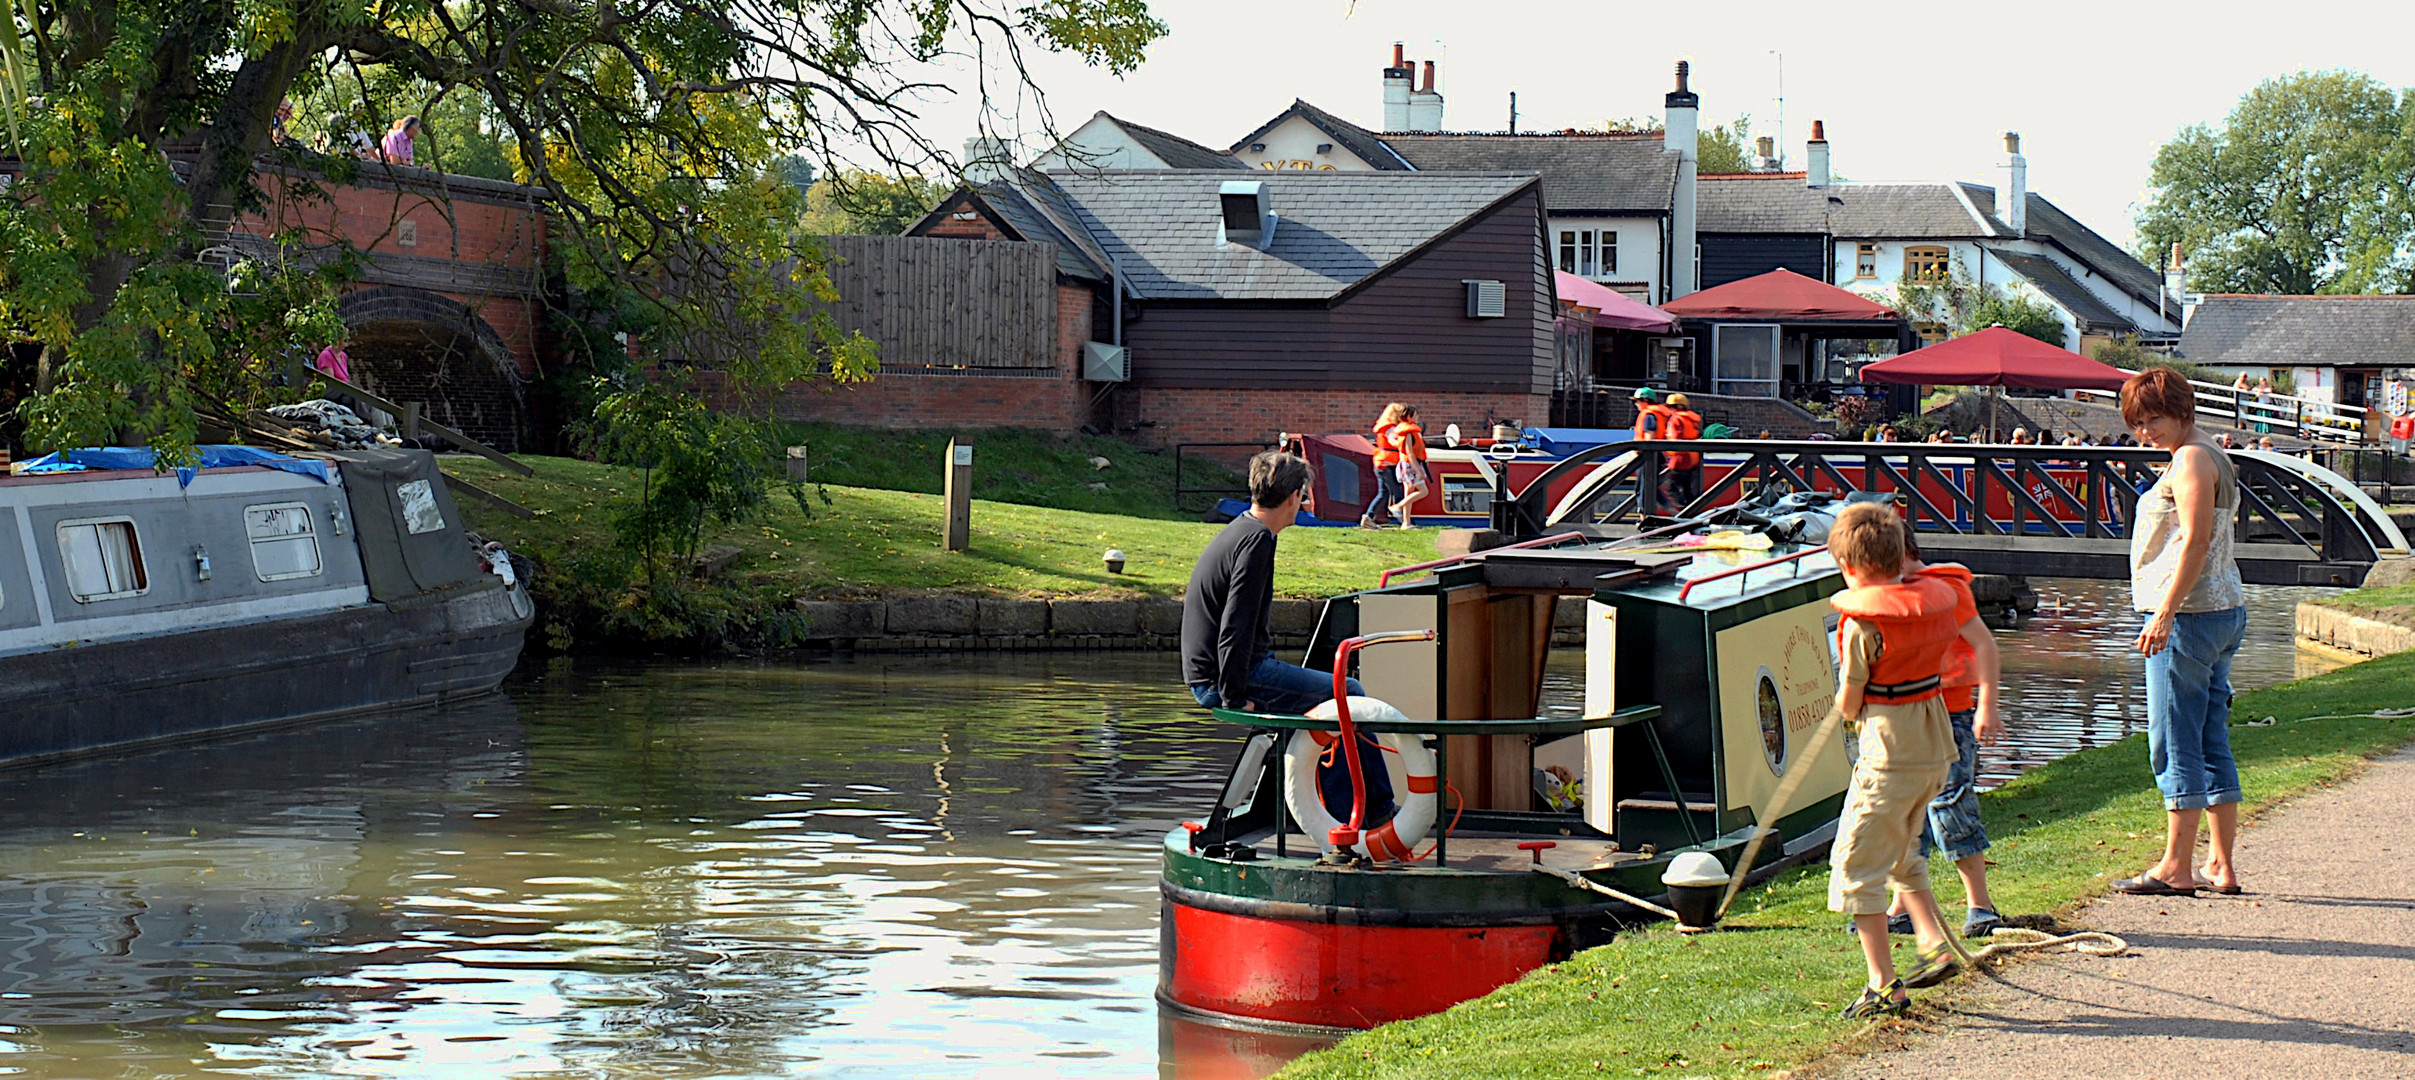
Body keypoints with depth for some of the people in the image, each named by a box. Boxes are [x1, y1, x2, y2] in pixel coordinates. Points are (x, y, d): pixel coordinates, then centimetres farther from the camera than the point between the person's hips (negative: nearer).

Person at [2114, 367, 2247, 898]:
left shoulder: (2192, 459, -12)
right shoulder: (2212, 457, 19)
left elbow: (2195, 542, -21)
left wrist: (2165, 613, -24)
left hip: (2188, 614, -10)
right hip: (2223, 610, 10)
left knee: (2174, 744, -6)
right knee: (2212, 743, 10)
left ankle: (2176, 868, -4)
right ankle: (2221, 866, 12)